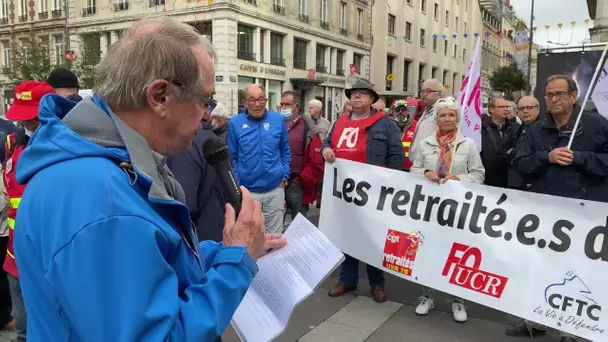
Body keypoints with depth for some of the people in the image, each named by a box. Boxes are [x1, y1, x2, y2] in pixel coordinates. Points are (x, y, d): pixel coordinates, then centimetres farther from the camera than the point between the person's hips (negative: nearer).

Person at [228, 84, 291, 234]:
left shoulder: (278, 120, 0)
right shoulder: (235, 123, -4)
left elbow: (285, 151, 9)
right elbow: (232, 157, 3)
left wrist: (284, 177, 3)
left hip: (275, 189, 1)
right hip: (247, 190, -1)